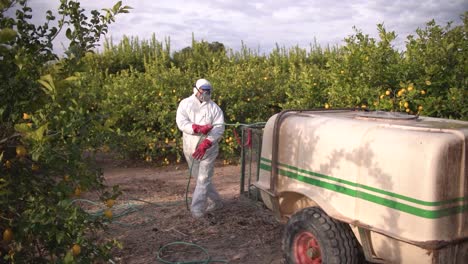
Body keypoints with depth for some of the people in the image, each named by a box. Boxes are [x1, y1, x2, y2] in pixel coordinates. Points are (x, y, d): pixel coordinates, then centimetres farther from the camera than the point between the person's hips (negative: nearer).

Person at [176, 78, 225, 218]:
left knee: (203, 179, -6)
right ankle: (216, 202, 33)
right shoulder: (185, 104, 1)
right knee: (199, 178, 14)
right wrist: (199, 128, -27)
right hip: (190, 148, 3)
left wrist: (205, 144, -26)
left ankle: (197, 209, -1)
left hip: (208, 149, -3)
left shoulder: (214, 107, -1)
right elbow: (181, 123, -12)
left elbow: (219, 128, -13)